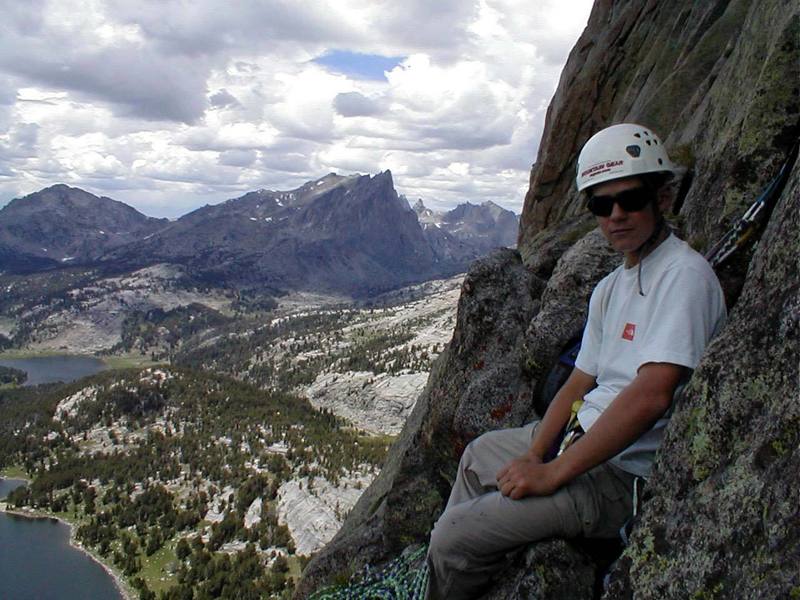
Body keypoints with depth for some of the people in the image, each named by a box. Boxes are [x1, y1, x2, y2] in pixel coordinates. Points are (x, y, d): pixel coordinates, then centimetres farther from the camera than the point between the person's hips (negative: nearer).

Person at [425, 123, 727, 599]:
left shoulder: (684, 274, -20)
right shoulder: (610, 288, 8)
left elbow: (651, 396, -30)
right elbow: (579, 383, 10)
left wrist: (555, 472, -25)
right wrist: (534, 455, -5)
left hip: (624, 475, -10)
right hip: (582, 435, 10)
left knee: (454, 536, -12)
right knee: (478, 455, 29)